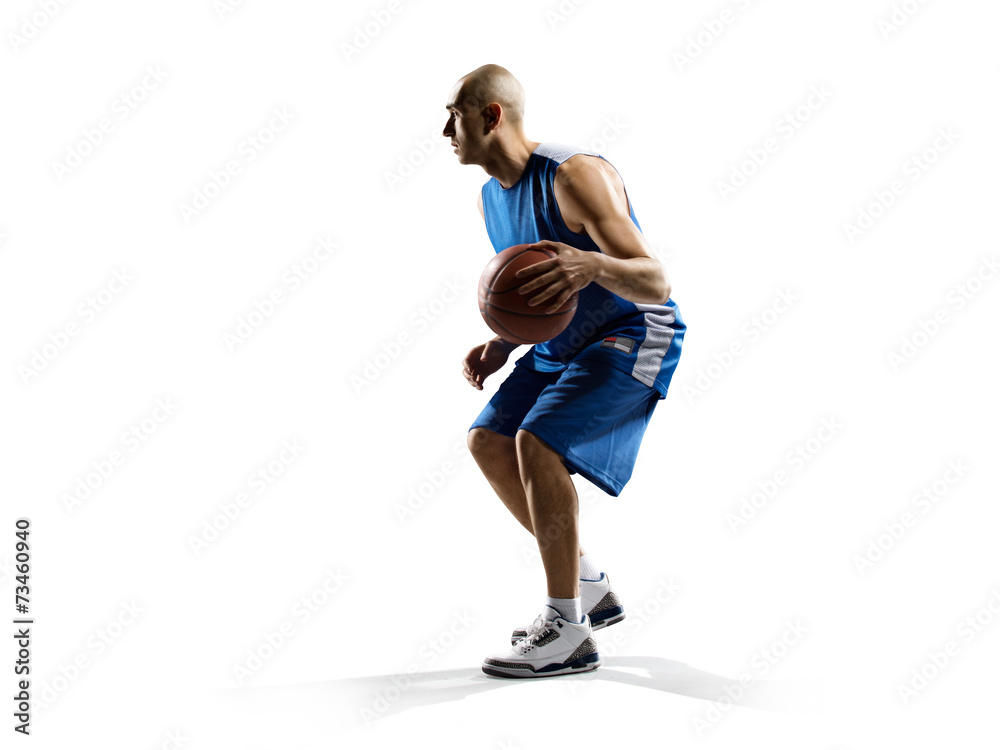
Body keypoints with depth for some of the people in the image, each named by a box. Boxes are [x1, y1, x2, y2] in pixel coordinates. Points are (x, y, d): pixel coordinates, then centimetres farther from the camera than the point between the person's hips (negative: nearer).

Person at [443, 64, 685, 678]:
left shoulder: (575, 177, -24)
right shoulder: (491, 199, 4)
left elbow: (655, 285, -30)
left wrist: (593, 265, -51)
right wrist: (502, 345, 0)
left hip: (635, 336, -9)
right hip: (562, 343, 10)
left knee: (538, 441, -25)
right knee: (488, 441, 3)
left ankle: (569, 632, -14)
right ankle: (589, 586, 14)